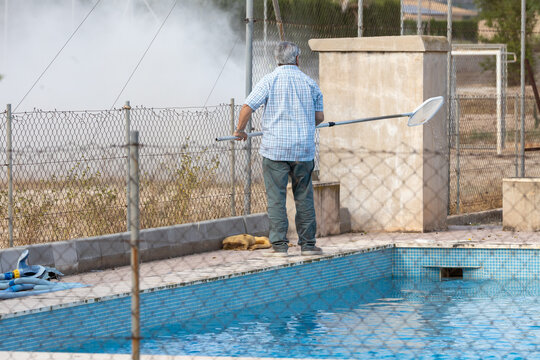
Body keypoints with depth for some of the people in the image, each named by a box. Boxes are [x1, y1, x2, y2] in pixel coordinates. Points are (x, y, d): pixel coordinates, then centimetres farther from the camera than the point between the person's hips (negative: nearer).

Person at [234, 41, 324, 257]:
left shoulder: (270, 81, -3)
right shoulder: (310, 83, 7)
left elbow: (247, 107, -8)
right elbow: (319, 116, 13)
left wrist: (240, 130, 9)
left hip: (275, 149, -3)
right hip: (304, 149, 3)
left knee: (276, 198, 0)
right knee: (304, 198, 10)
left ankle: (279, 245, -2)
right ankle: (308, 244, 13)